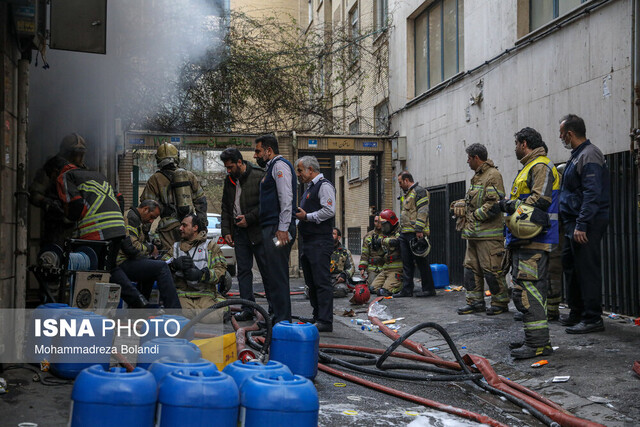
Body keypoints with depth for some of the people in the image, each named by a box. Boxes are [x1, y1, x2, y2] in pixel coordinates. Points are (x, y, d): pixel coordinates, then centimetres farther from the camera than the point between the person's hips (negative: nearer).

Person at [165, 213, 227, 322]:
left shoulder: (211, 245, 16)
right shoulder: (176, 247, 24)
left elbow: (220, 271, 2)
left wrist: (201, 274, -15)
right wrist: (175, 263, -11)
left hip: (205, 295, -1)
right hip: (182, 296, 1)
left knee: (213, 317, -32)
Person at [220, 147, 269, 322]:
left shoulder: (259, 176, -9)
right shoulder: (229, 180, 12)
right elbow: (225, 207, 18)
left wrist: (249, 218, -14)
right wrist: (226, 231, 9)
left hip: (257, 231, -6)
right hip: (239, 232, 6)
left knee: (266, 269, -1)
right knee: (243, 270, 5)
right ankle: (247, 308, 9)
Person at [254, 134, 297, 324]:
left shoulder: (280, 165, -7)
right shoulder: (272, 168, 24)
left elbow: (286, 198, -17)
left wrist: (283, 229, -22)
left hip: (278, 229, -10)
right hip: (270, 229, 10)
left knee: (277, 275, -10)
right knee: (270, 275, 13)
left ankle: (282, 320, -8)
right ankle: (275, 316, 19)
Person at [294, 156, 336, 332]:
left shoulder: (324, 186, -8)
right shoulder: (309, 188, 23)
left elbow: (329, 211, -19)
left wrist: (307, 216, -17)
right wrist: (297, 222, 17)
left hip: (320, 242, -10)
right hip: (307, 242, 10)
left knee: (322, 282, -11)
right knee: (311, 283, 13)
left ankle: (325, 321, -12)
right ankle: (317, 317, 20)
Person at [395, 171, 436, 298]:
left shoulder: (419, 191, -8)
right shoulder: (407, 194, 23)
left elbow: (423, 211, -17)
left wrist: (419, 229, -23)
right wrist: (401, 229, 24)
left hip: (415, 234, -10)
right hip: (405, 234, 10)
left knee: (420, 261, -5)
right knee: (407, 263, 8)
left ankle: (429, 289, 1)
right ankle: (407, 290, 11)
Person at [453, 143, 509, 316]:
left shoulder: (493, 175, -11)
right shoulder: (477, 177, 20)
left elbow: (494, 204, -19)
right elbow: (470, 201, 26)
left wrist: (475, 215, -12)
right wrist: (460, 206, 6)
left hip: (489, 234, -10)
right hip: (473, 233, 10)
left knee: (491, 269, -6)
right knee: (471, 267, 11)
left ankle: (500, 303, 5)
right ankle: (475, 302, 18)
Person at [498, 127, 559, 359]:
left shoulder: (541, 166, -9)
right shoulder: (529, 167, 25)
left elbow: (540, 199, -19)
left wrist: (512, 205, -10)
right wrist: (510, 204, 13)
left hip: (534, 241, -11)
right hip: (525, 240, 11)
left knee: (528, 288, -15)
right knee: (525, 288, 13)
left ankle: (538, 342, -15)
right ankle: (534, 339, 20)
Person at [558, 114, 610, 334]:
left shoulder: (589, 155, -14)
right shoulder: (577, 155, 18)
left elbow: (592, 193, -22)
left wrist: (581, 225, -25)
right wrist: (572, 224, 23)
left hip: (586, 224, -11)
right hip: (574, 222, 11)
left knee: (587, 269, -7)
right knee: (570, 266, 15)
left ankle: (592, 319, -3)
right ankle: (577, 313, 25)